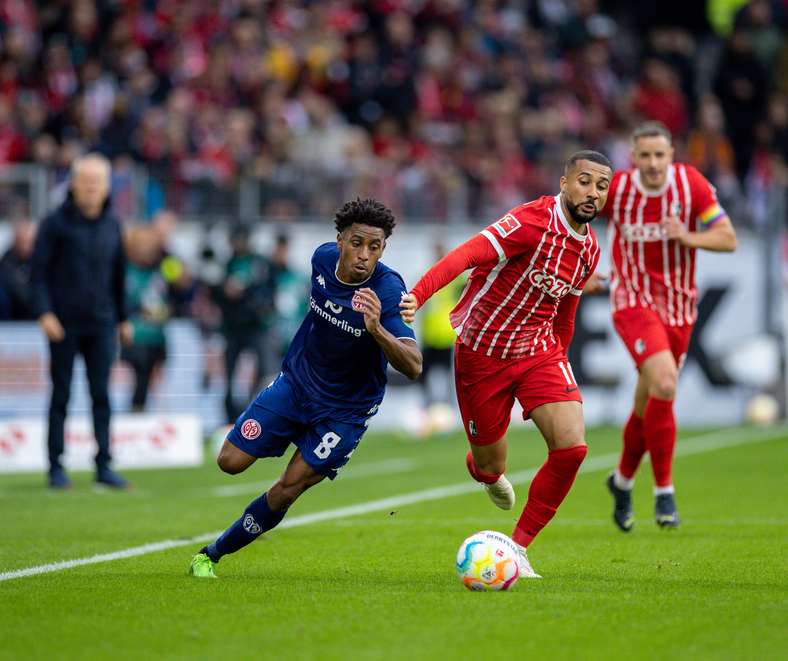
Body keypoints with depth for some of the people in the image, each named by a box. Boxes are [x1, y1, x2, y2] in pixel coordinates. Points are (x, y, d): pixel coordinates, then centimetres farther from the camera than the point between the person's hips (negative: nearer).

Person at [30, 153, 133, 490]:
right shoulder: (56, 222, -4)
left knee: (101, 395, 1)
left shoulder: (112, 225, 9)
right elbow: (39, 270, -6)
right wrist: (45, 313, -17)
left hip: (101, 324, 3)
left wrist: (122, 318, 19)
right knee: (61, 395, 2)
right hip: (64, 323, -3)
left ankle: (104, 466, 3)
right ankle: (56, 467, 7)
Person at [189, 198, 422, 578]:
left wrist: (377, 329, -54)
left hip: (345, 410, -4)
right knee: (231, 461, -4)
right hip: (296, 381, 4)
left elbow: (413, 367, -39)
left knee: (286, 492, -6)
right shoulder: (323, 258, -12)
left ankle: (213, 554, 13)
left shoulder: (388, 291, -29)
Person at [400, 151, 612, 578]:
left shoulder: (589, 250, 2)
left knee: (572, 447, -16)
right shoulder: (533, 222, -22)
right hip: (482, 354, -5)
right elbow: (468, 254, -34)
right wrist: (417, 295, -48)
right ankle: (485, 472, 50)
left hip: (539, 351, 5)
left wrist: (559, 360, 21)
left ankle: (518, 547, 0)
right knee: (490, 466, 7)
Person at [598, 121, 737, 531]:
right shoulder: (614, 189, -10)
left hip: (678, 305, 3)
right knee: (664, 384, -25)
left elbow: (728, 239, -6)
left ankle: (623, 480, 38)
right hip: (633, 302, -3)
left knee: (649, 402, 12)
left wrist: (689, 237, -23)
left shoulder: (692, 185, -9)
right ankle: (663, 492, -16)